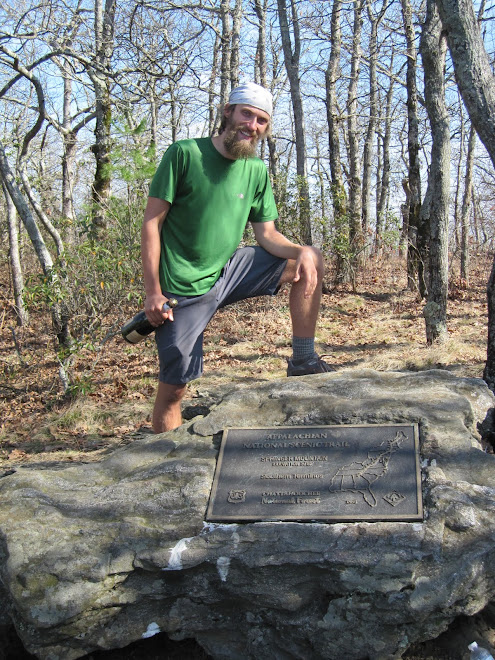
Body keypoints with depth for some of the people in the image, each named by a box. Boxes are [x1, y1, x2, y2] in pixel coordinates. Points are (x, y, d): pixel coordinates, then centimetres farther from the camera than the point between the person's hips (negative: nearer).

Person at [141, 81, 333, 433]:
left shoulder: (257, 170, 5)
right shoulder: (184, 153, -11)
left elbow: (267, 235, 6)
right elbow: (152, 222, -11)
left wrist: (302, 251, -17)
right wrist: (153, 292, -17)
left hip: (230, 269, 5)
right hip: (185, 286, -5)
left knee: (312, 261, -3)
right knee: (173, 387, -4)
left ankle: (303, 360, 4)